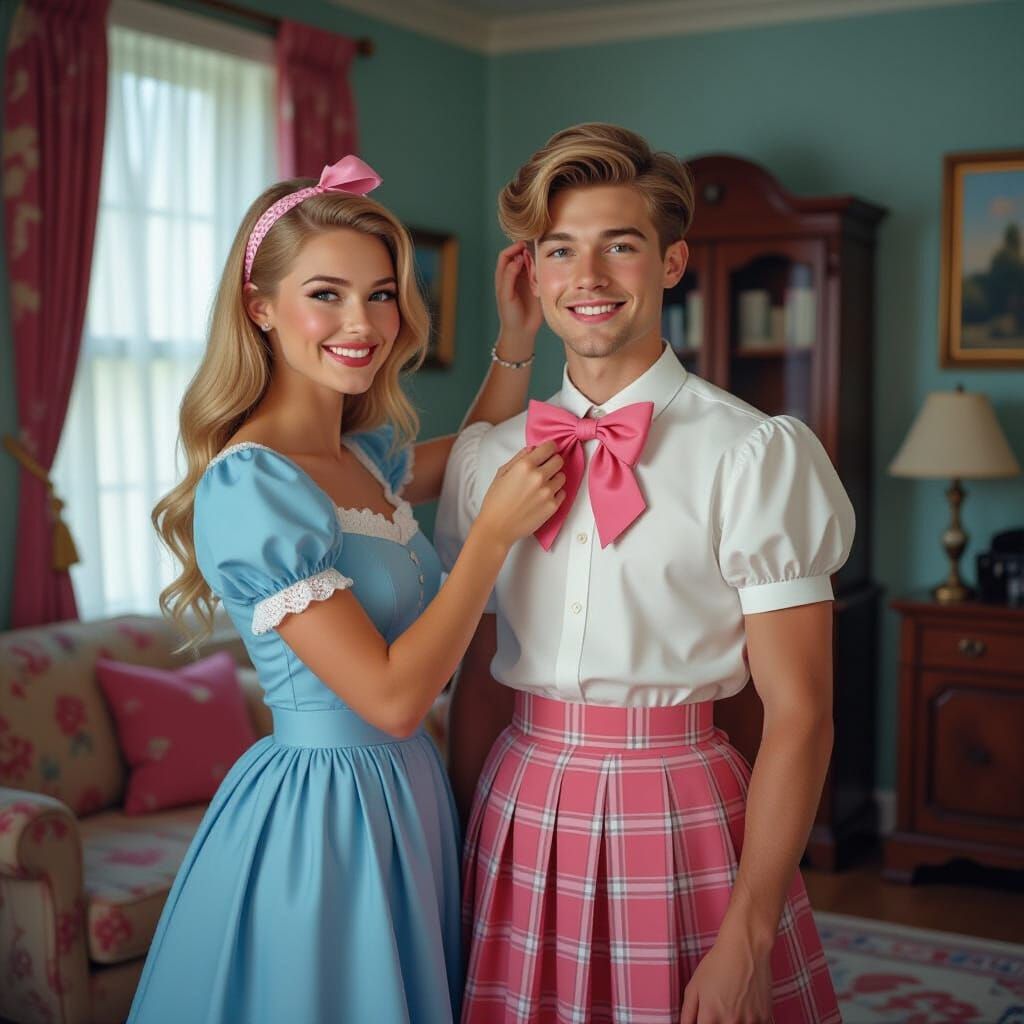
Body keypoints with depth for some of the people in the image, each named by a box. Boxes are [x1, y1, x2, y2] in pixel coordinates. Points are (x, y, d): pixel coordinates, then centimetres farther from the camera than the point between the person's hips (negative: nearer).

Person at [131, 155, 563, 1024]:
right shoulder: (252, 486, -22)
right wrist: (497, 531, -19)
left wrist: (516, 343, 12)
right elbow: (392, 698, -23)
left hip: (401, 795, 9)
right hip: (325, 811, -8)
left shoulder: (365, 455, 3)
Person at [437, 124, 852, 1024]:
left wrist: (746, 941, -14)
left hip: (678, 825, -3)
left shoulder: (757, 456, -10)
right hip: (518, 822, 4)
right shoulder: (485, 456, 4)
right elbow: (479, 679, 10)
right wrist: (460, 857, 7)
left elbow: (798, 716, -11)